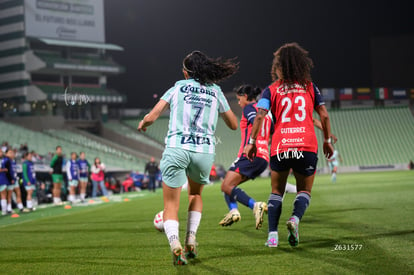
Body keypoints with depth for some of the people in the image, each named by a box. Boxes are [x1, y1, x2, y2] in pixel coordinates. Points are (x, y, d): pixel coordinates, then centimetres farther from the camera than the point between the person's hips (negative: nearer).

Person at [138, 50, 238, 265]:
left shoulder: (178, 87, 11)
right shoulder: (215, 91, 14)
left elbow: (151, 117, 4)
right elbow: (233, 124, 23)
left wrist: (142, 124, 26)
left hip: (176, 148, -2)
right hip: (204, 151, 2)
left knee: (171, 205, 4)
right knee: (196, 193, 30)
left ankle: (175, 245, -22)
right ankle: (191, 240, 16)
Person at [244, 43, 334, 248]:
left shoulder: (272, 90, 5)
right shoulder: (310, 87, 9)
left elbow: (260, 116, -6)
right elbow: (324, 116, 7)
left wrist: (252, 142, 0)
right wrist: (327, 140, 17)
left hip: (280, 148, 0)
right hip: (307, 146, 0)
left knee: (276, 192, 16)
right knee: (304, 190, 15)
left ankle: (272, 235, 3)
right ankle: (295, 218, -16)